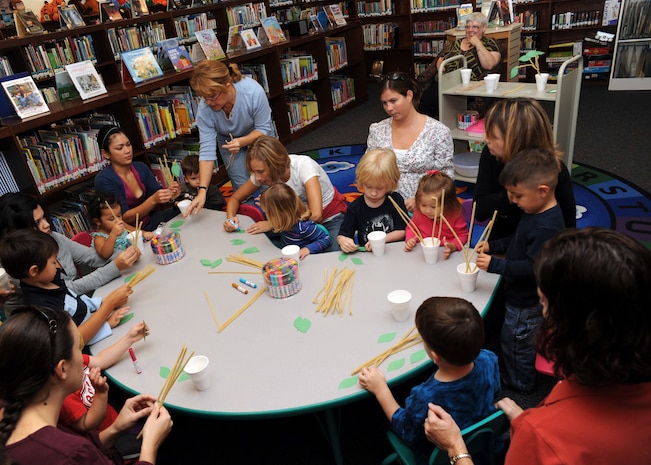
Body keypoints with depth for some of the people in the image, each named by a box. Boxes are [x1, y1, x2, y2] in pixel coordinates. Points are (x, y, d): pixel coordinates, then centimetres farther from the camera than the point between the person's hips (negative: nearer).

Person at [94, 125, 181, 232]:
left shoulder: (141, 167, 3)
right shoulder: (103, 179, -14)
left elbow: (159, 203, 1)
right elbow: (125, 217, -19)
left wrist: (169, 195, -22)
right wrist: (153, 200, -33)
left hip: (149, 222, 6)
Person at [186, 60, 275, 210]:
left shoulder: (254, 92, -38)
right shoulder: (204, 109, -31)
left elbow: (264, 128, -24)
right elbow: (207, 150, -29)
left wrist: (242, 142, -42)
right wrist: (202, 191, -36)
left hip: (258, 135, -1)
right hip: (228, 140, 1)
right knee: (242, 186, -9)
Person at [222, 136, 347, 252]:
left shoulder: (303, 165, -31)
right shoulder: (261, 173, -15)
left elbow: (315, 215, -39)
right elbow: (235, 198, 0)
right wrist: (230, 217, -22)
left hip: (331, 218, -4)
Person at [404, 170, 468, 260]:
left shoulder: (455, 215, -12)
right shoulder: (419, 212, -4)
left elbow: (462, 235, 0)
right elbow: (412, 228, 15)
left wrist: (453, 246, -19)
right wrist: (410, 239, -6)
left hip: (443, 254, -2)